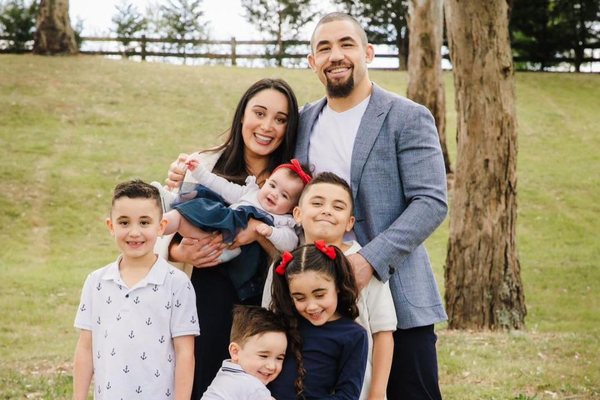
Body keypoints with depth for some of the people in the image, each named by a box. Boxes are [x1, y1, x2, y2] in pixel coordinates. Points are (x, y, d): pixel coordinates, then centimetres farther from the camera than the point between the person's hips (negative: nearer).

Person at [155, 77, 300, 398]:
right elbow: (163, 234, 2)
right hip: (208, 302, -1)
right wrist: (181, 252, -19)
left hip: (265, 308, 1)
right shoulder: (203, 167, 1)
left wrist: (260, 231, -19)